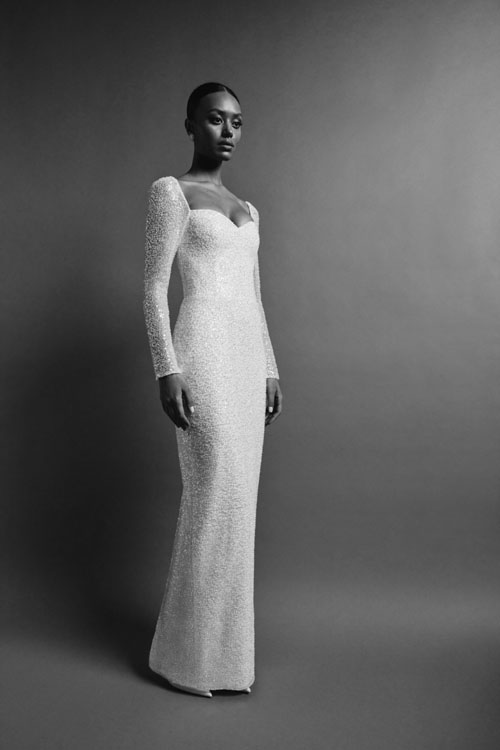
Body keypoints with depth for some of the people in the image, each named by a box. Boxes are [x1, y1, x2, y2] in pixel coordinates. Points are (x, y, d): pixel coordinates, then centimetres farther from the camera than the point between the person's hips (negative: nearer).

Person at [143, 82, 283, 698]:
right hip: (204, 349, -7)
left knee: (235, 496, 8)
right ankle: (192, 652, 7)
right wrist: (167, 368, -15)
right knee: (215, 495, -8)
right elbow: (154, 286, -7)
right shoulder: (170, 191, 1)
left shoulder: (245, 209, 21)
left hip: (248, 353, 7)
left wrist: (270, 369, 15)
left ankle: (221, 634, 21)